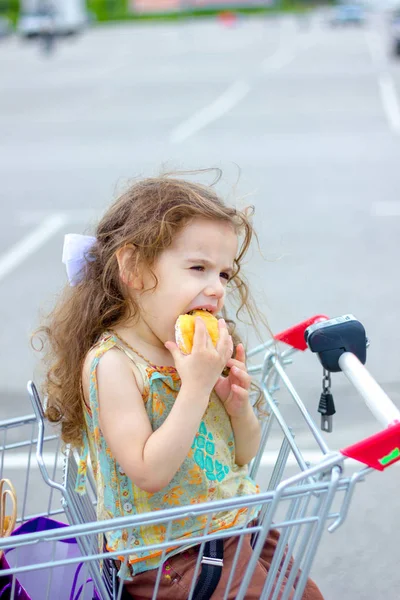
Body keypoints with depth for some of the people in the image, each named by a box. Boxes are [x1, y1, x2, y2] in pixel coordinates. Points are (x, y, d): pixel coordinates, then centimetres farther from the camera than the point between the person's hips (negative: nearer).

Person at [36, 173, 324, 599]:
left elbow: (244, 454, 12)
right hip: (166, 559, -7)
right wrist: (197, 387, -27)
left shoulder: (203, 350, 2)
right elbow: (149, 474, -25)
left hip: (239, 527, 7)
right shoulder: (110, 363, -18)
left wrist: (239, 406, -9)